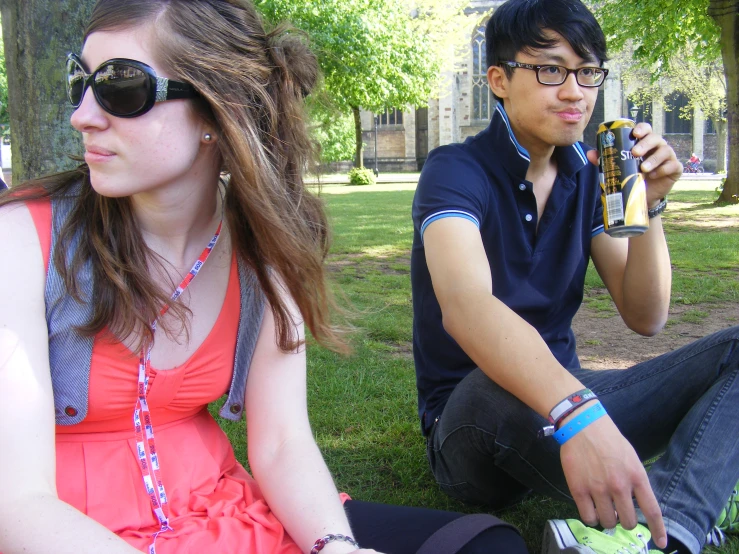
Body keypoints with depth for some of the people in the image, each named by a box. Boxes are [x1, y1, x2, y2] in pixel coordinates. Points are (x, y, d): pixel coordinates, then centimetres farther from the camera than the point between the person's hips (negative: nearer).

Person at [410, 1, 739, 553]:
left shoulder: (588, 174, 6)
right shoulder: (456, 171, -14)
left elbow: (645, 317, 2)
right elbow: (465, 304, -35)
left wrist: (648, 206, -15)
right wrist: (576, 413, -52)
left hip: (570, 397, 6)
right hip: (474, 418, -6)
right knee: (498, 388, -40)